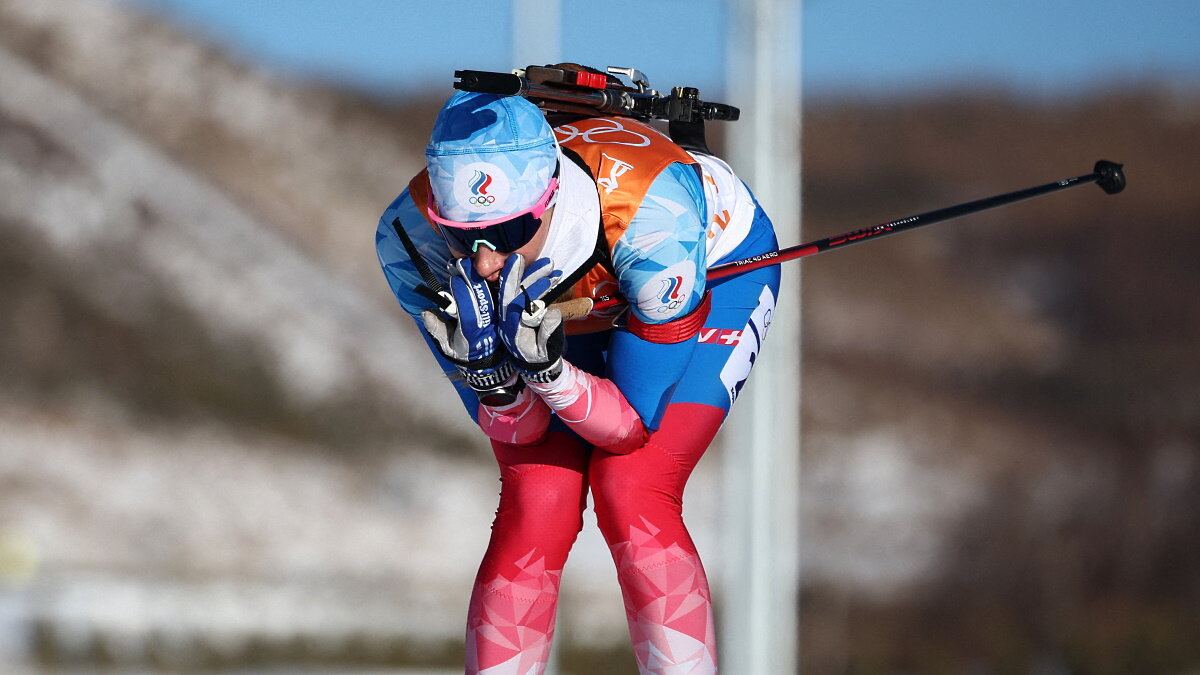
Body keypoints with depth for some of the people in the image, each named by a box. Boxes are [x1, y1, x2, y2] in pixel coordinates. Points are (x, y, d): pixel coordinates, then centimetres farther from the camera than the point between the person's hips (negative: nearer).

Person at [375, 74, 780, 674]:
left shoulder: (653, 220, -43)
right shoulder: (411, 238, -32)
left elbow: (635, 425, -29)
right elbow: (515, 432, -20)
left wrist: (547, 371, -48)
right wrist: (487, 374, -43)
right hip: (548, 307, 3)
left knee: (630, 498, -20)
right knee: (533, 515, -13)